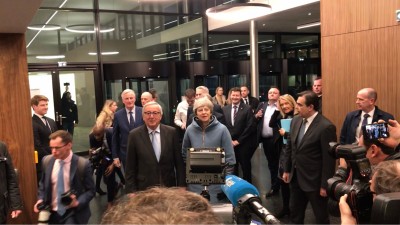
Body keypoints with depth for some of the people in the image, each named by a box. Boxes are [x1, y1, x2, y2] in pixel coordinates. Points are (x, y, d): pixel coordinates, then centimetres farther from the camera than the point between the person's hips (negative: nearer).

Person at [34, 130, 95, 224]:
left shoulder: (83, 164, -17)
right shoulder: (47, 161, -4)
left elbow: (90, 190, -7)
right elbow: (43, 183, 13)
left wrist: (77, 203, -21)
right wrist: (41, 199, -3)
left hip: (73, 214, -4)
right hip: (52, 213, 4)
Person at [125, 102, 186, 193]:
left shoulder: (171, 132, -2)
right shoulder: (134, 135, -5)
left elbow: (179, 162, 2)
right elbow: (130, 167, -1)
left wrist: (181, 186, 0)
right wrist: (132, 191, -5)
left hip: (169, 186, 1)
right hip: (144, 188, -1)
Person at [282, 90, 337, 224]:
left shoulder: (326, 127, -21)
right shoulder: (295, 120, 1)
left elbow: (328, 159, -18)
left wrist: (325, 185, -15)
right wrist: (287, 170, 13)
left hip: (314, 180, -6)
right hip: (295, 177, 7)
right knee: (295, 213, 21)